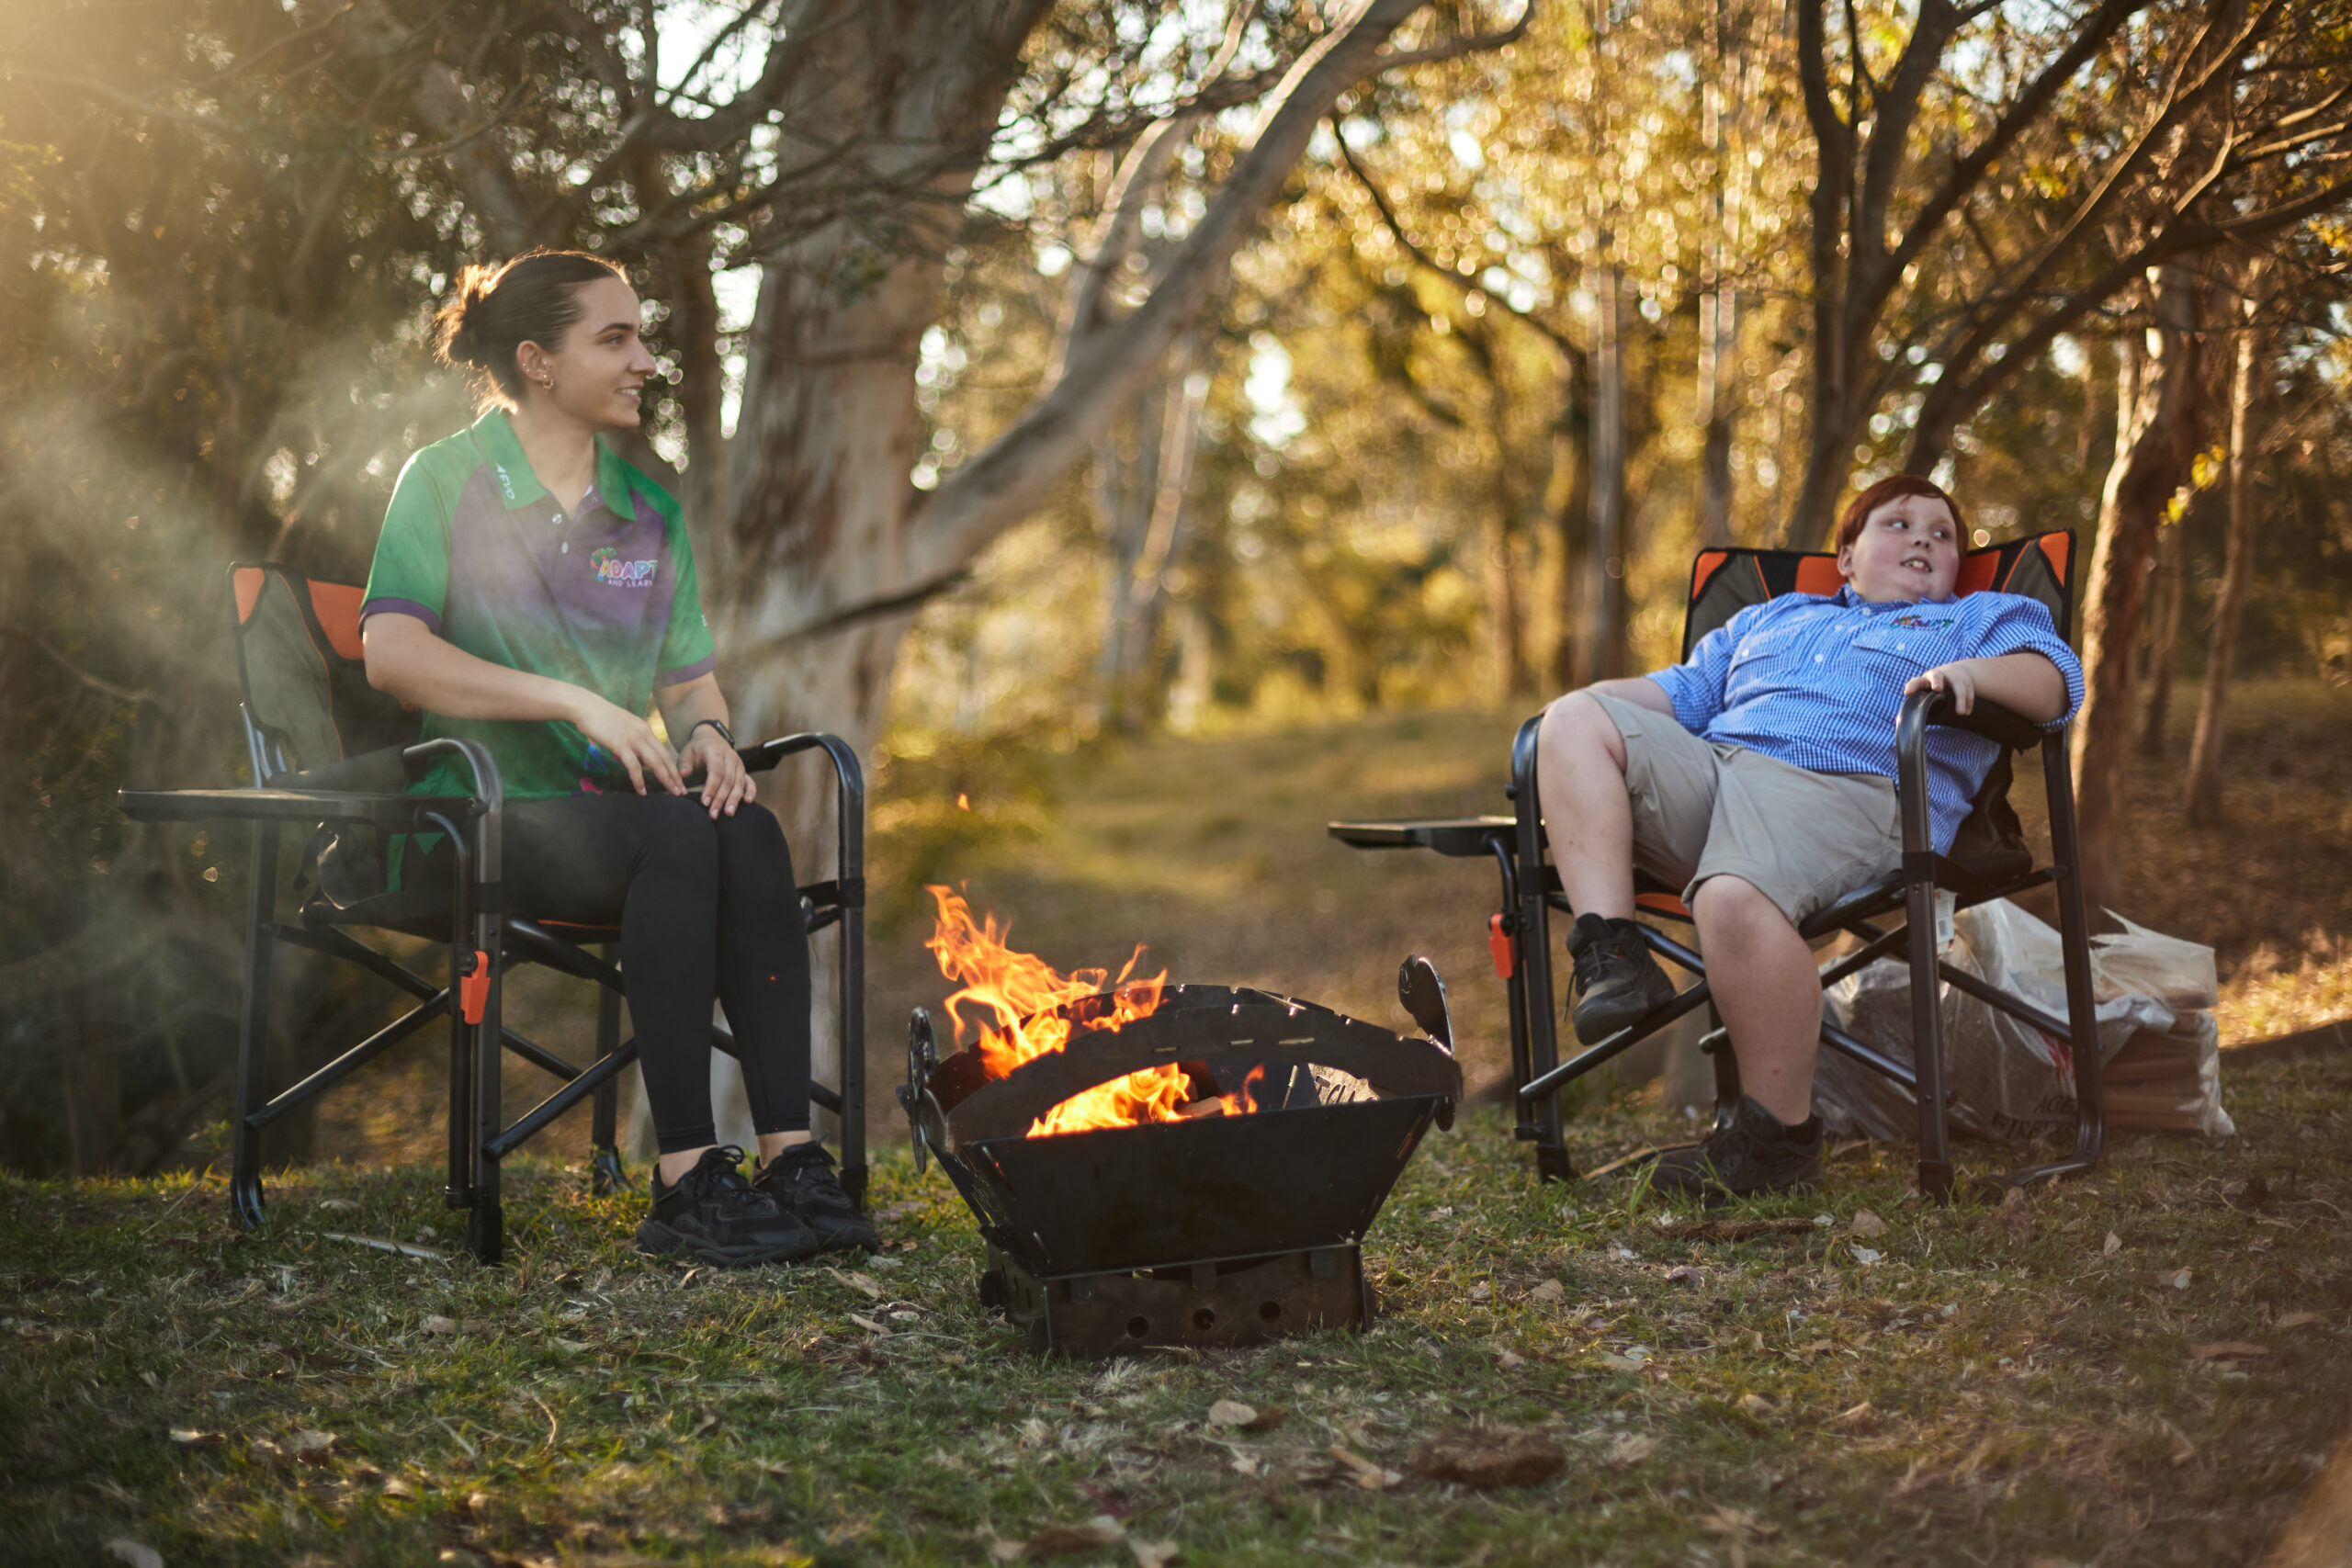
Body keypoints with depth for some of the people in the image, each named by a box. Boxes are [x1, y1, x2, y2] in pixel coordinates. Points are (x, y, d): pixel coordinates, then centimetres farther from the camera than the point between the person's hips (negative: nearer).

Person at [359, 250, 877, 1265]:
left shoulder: (647, 511, 17)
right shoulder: (445, 480, 0)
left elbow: (690, 675, 17)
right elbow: (392, 654, -15)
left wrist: (707, 734, -9)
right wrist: (577, 701, -23)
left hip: (613, 805, 5)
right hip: (475, 819, -5)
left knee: (749, 832, -30)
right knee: (677, 837, -35)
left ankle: (792, 1159, -36)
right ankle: (687, 1180, -36)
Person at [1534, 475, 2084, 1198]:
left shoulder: (1981, 617, 27)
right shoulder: (1771, 616, 40)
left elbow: (2055, 680, 8)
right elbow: (1682, 689, 36)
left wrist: (1971, 673, -14)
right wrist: (1606, 699, 14)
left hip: (1848, 789, -6)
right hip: (1709, 764, 6)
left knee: (1736, 898, -38)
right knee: (1575, 720, -18)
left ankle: (1778, 1134, -25)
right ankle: (1612, 956, -28)